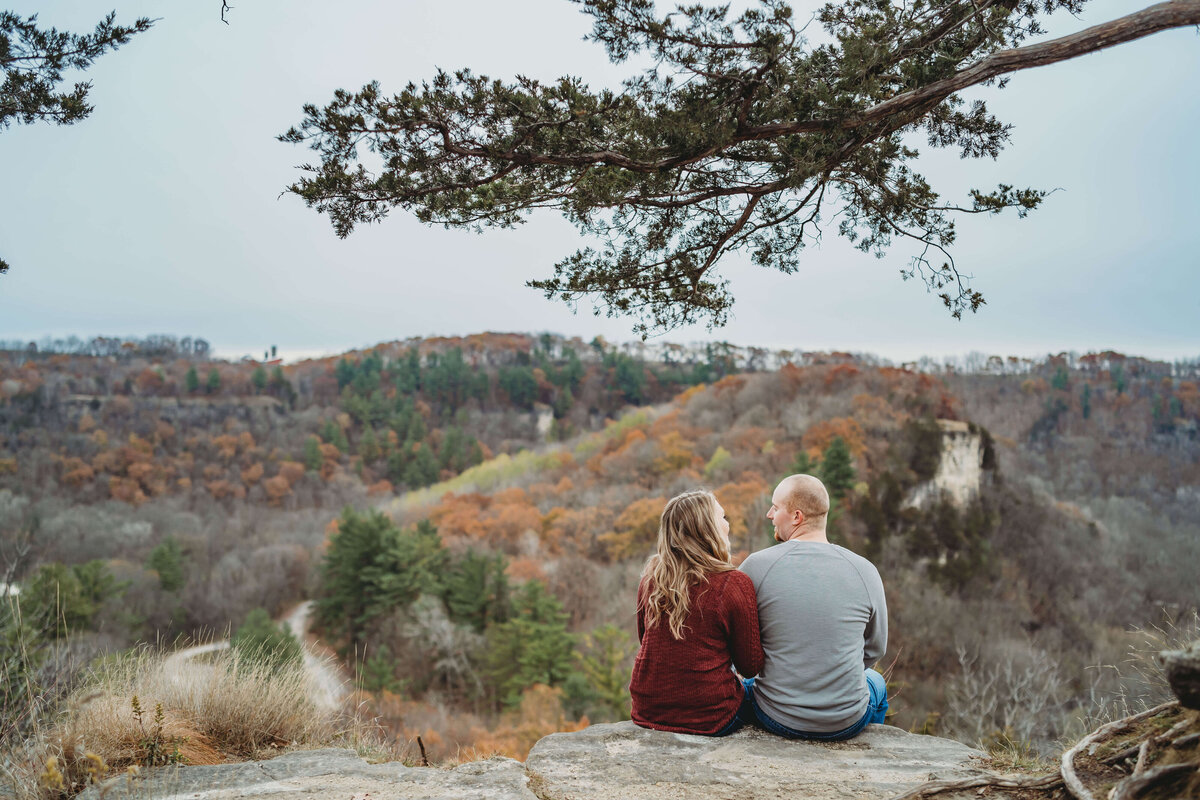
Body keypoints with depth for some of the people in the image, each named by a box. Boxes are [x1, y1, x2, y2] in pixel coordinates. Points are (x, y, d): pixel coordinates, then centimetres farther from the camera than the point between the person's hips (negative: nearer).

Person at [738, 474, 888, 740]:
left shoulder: (757, 566, -15)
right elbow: (875, 649, 4)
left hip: (777, 719, -1)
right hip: (848, 722, 2)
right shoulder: (865, 571, -10)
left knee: (742, 683, 34)